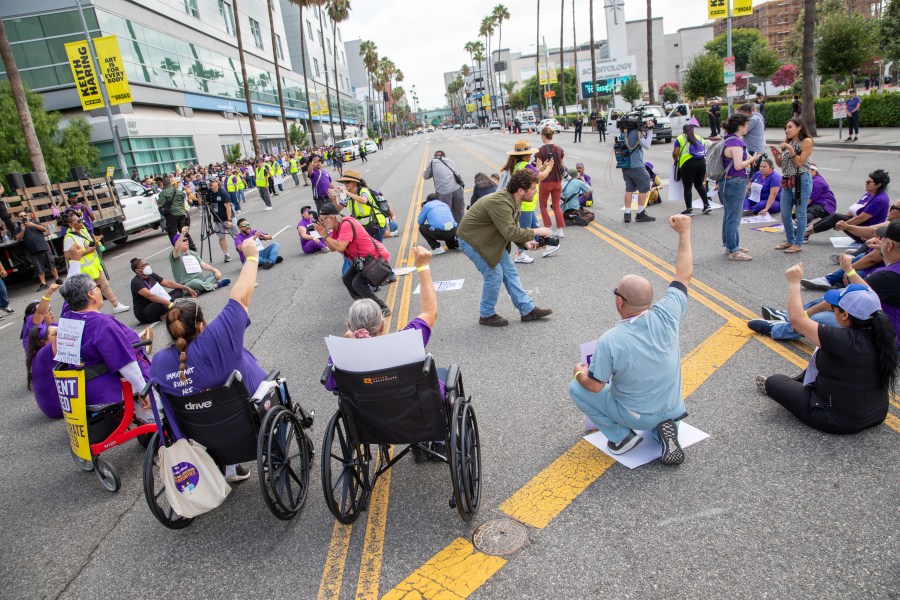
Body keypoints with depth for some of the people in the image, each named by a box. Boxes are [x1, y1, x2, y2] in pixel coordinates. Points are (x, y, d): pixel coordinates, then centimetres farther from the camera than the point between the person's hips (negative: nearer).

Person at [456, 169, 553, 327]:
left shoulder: (511, 200, -1)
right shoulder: (500, 203, -32)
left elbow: (512, 228, 9)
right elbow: (510, 232, -38)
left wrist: (525, 242, -8)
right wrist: (535, 232, -26)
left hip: (489, 239, 10)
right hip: (471, 240, -10)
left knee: (509, 271, 8)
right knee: (494, 275, -7)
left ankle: (527, 309, 16)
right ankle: (487, 315, 12)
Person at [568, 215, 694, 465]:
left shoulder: (609, 341, -30)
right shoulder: (665, 316, -21)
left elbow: (595, 386, -18)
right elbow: (684, 275, -5)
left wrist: (579, 373, 4)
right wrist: (684, 232, 3)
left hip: (636, 415, -4)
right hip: (672, 407, 4)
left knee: (576, 388, 10)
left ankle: (621, 436, 7)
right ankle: (663, 427, 10)